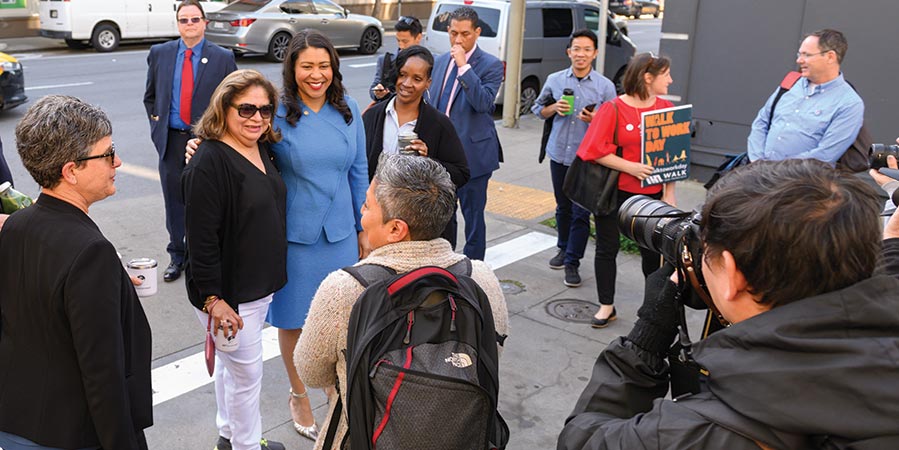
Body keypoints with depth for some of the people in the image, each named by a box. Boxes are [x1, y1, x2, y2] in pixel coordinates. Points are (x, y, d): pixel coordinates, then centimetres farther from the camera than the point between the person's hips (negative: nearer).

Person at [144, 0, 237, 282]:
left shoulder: (223, 58, -1)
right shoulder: (159, 53, 6)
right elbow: (150, 96, 16)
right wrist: (157, 125, 7)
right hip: (171, 140, 2)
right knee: (174, 201, 11)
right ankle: (177, 256, 26)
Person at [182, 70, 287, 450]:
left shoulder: (261, 149, 4)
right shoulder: (209, 163, -22)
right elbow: (201, 239, -24)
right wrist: (212, 299, -24)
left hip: (260, 284, 9)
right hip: (228, 293, -9)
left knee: (230, 363, 23)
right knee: (246, 373, 4)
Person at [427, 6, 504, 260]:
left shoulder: (491, 65, -9)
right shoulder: (441, 61, 10)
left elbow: (483, 102, -23)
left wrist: (464, 66, -24)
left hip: (472, 152, -6)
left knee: (473, 215, 3)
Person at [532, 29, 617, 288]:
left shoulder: (605, 87, -3)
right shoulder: (554, 80, 3)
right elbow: (538, 110, 13)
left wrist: (595, 119, -19)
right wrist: (554, 108, -8)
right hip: (559, 154, 3)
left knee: (581, 213, -1)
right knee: (563, 207, 17)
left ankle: (572, 262, 8)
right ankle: (564, 248, 37)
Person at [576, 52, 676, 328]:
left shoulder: (666, 108, 2)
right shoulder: (614, 108, -10)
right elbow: (596, 150, -12)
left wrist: (669, 193, 1)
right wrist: (630, 167, -20)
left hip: (651, 193, 3)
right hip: (614, 191, -3)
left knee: (652, 249, 9)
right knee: (607, 248, 7)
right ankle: (606, 306, 21)